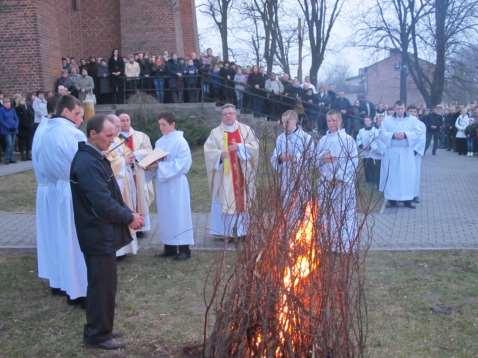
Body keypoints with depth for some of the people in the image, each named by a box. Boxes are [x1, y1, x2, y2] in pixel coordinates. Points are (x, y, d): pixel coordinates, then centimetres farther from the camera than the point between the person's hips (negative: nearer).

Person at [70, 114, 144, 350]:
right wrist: (129, 217, -13)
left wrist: (128, 214, 2)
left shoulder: (95, 157, 10)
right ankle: (98, 335, 15)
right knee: (102, 285, 2)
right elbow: (103, 202, -26)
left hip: (101, 232, 10)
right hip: (98, 234, -10)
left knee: (103, 284, 19)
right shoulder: (87, 163, -22)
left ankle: (99, 329, 31)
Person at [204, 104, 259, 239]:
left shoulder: (245, 130, 8)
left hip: (243, 174, 1)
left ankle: (244, 230, 10)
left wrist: (239, 147, -16)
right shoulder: (216, 132, 4)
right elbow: (208, 151, -5)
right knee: (225, 201, -3)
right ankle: (226, 231, 2)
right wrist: (221, 154, -23)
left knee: (243, 199, 2)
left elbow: (254, 146, -1)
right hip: (224, 175, -1)